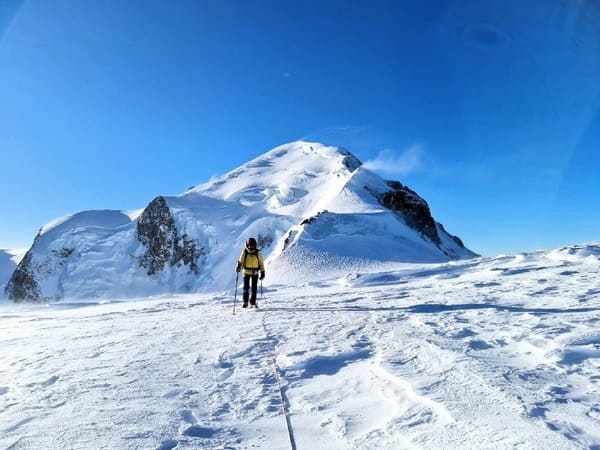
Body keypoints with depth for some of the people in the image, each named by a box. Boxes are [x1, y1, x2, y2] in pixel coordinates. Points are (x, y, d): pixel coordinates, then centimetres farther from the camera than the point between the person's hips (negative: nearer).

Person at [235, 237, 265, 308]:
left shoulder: (258, 252, -3)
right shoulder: (244, 252, -3)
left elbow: (261, 263, 4)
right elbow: (241, 261, 1)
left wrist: (262, 272, 3)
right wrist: (239, 266, -20)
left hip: (255, 273, 0)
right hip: (246, 272, 0)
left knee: (254, 288, 2)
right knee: (246, 287, 0)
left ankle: (253, 302, 12)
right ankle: (245, 302, 12)